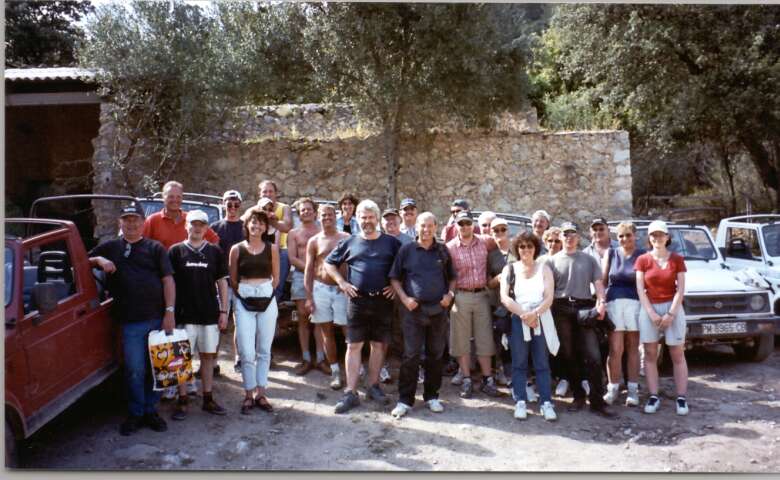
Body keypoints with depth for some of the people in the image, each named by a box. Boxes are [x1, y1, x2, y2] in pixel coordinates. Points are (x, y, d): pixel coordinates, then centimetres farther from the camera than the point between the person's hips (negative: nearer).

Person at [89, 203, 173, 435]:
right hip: (130, 321, 0)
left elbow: (168, 280, 2)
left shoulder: (155, 248, 7)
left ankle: (151, 411, 24)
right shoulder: (110, 247, 11)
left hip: (158, 318, 0)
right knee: (135, 370, 3)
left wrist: (170, 312, -6)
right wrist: (99, 260, -6)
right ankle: (135, 414, 20)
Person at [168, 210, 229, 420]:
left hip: (210, 313, 2)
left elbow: (222, 281, 8)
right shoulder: (176, 251, 2)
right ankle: (182, 401, 14)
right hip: (185, 314, -2)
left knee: (208, 356, 9)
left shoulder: (215, 251, 7)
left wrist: (223, 311, 3)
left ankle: (208, 399, 20)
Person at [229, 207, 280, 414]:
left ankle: (260, 393, 18)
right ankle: (248, 395, 12)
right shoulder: (237, 249, 2)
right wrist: (242, 294, 2)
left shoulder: (272, 248, 5)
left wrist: (267, 292, 4)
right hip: (244, 301, -1)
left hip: (267, 300, 1)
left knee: (264, 350, 8)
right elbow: (232, 280, 8)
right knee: (247, 352, -1)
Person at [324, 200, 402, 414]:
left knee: (379, 345, 9)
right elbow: (329, 263, 13)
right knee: (354, 346, 0)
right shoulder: (349, 243, 6)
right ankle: (351, 393, 4)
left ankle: (373, 386, 23)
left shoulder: (391, 243, 4)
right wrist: (342, 282, 2)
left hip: (382, 301, 1)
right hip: (357, 300, 0)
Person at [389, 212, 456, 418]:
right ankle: (405, 400, 6)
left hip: (439, 310, 3)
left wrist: (450, 294, 0)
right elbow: (395, 278, 4)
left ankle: (431, 396, 23)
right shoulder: (406, 250, 1)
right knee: (410, 356, -2)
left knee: (435, 355, 10)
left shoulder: (443, 251, 9)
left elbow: (452, 277, 17)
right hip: (414, 309, -2)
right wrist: (404, 298, -9)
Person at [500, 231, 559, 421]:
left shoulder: (544, 268, 8)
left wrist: (535, 313, -18)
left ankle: (546, 403, 6)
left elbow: (549, 297, -1)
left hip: (541, 320, 0)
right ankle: (520, 402, 8)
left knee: (542, 363, 2)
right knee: (519, 364, 3)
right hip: (517, 321, 0)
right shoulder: (510, 268, 7)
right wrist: (523, 314, -15)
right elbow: (504, 297, -4)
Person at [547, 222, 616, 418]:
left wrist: (601, 302, -10)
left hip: (585, 307, 0)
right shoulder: (553, 260, 10)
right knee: (568, 355, 6)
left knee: (593, 355, -7)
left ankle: (597, 401, -3)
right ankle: (578, 395, 18)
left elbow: (598, 282, 7)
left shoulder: (588, 259, 14)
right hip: (562, 309, 0)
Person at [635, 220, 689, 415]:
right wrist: (652, 313, -9)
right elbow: (640, 288, -1)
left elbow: (680, 289, -1)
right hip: (649, 308, 1)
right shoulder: (643, 260, 3)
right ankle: (653, 397, 8)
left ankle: (681, 398, 6)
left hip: (673, 307, 0)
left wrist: (670, 314, -10)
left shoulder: (677, 260, 3)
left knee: (677, 355, 1)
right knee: (650, 355, 2)